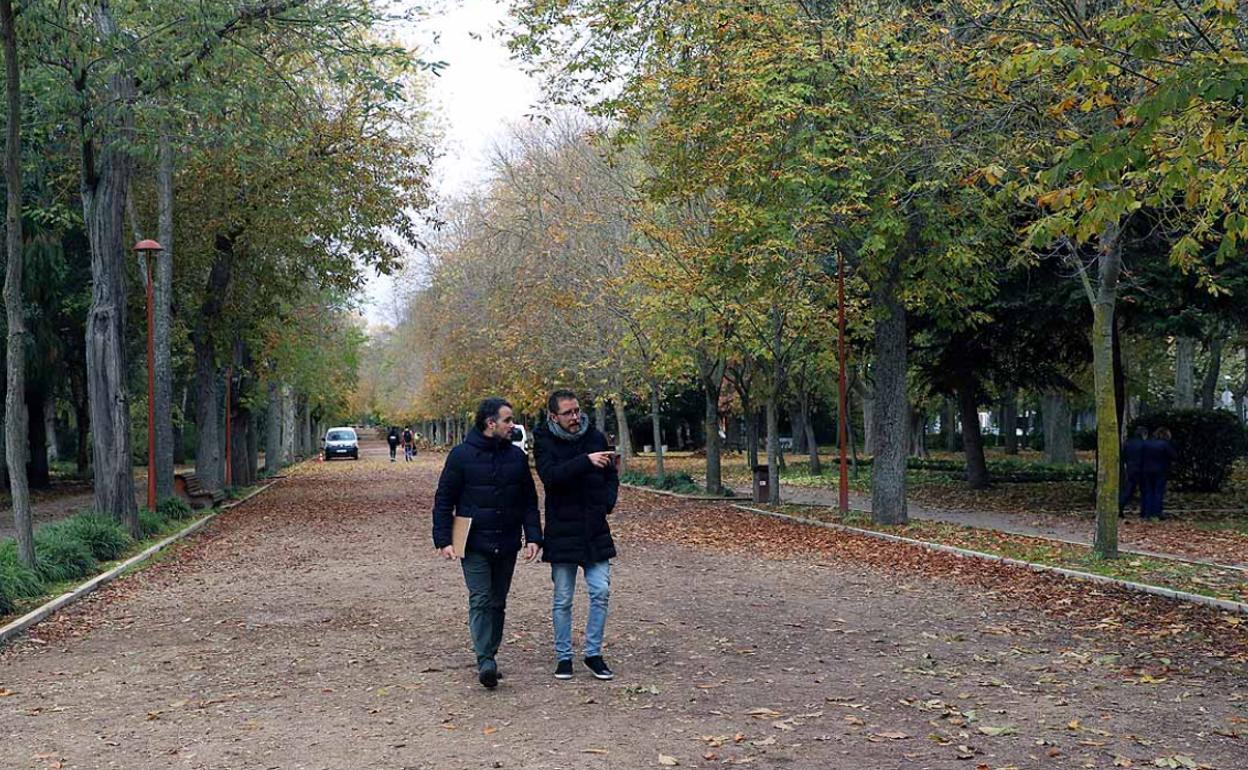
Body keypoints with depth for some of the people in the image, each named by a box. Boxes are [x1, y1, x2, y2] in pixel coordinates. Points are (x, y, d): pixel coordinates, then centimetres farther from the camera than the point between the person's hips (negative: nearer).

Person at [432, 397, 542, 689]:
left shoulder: (517, 456, 7)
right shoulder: (461, 455, -5)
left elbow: (529, 502, 12)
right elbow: (443, 501, -2)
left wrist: (533, 537, 2)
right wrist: (443, 540, -9)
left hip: (507, 545, 4)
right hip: (474, 545, -4)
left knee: (498, 603, 10)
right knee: (480, 601, -11)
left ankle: (489, 657, 21)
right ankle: (485, 662, -15)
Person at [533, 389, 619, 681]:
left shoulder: (595, 437, 5)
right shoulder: (544, 441, -6)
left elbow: (612, 476, 15)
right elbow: (551, 476, -24)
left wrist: (606, 503, -3)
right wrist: (586, 461, -34)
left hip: (595, 529, 3)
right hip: (562, 531, -3)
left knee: (601, 592, 0)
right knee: (563, 599, 5)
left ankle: (593, 653, 14)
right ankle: (563, 656, 17)